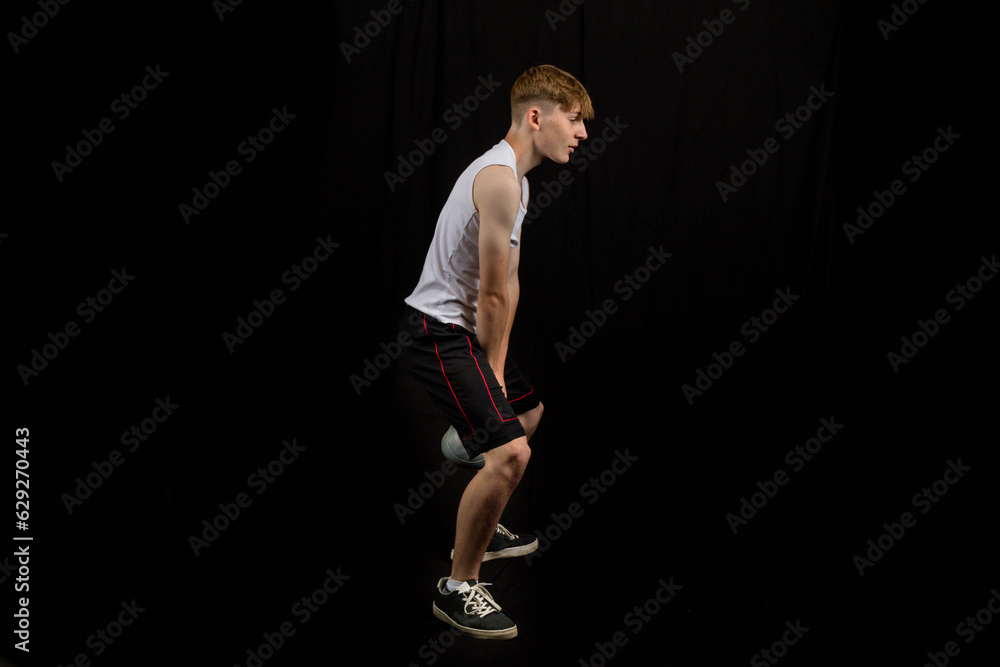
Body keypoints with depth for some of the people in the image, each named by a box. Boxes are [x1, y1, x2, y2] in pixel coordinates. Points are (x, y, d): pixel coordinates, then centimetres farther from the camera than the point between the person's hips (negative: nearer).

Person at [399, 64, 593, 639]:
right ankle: (458, 587, -6)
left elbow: (509, 285, 13)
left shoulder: (512, 174, 13)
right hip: (438, 331, -11)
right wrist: (492, 372, -8)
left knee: (531, 413, 28)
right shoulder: (500, 178, -21)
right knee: (509, 453, -22)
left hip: (459, 328, 11)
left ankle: (482, 532, 41)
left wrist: (498, 371, 10)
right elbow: (492, 297, -18)